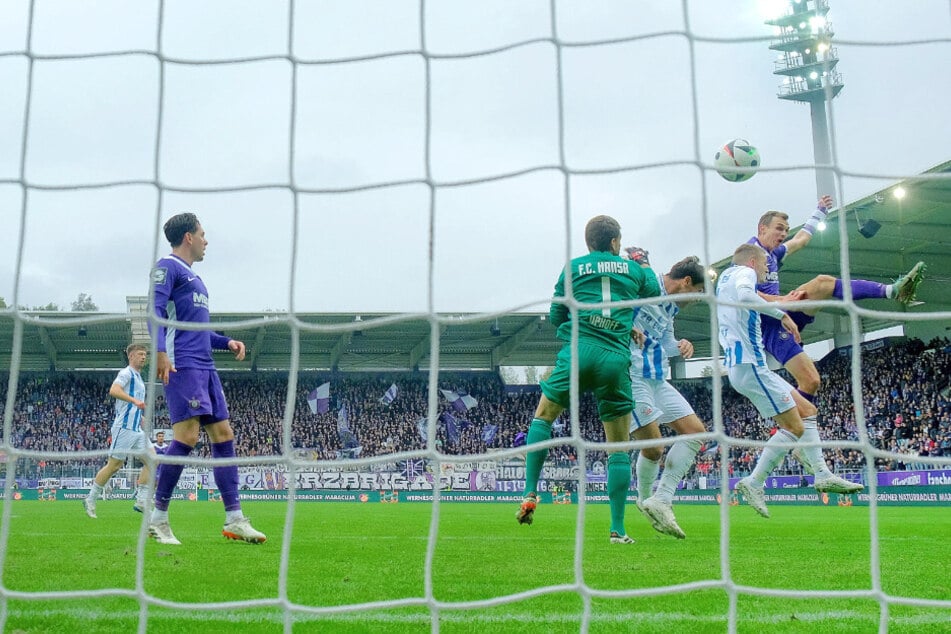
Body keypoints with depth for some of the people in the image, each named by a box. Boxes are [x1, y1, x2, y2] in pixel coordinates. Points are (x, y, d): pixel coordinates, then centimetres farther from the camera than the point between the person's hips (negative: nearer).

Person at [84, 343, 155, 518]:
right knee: (114, 465, -5)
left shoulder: (139, 378, 21)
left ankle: (141, 501, -1)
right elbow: (113, 390, -26)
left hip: (137, 430, 9)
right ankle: (91, 500, 8)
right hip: (124, 427, -9)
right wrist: (135, 400, -33)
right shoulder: (126, 373, -6)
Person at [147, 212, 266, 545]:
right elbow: (155, 309, -14)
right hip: (181, 366, -10)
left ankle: (234, 519, 5)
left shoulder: (194, 278, 27)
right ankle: (158, 519, -8)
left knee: (224, 435, 4)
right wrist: (160, 350, -28)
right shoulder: (168, 267, 0)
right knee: (187, 435, -16)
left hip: (205, 368, 10)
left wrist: (227, 342, 19)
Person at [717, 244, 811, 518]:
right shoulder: (744, 272, -5)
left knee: (807, 410, 12)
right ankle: (753, 483, -6)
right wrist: (781, 313, -25)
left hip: (739, 364, 10)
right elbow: (744, 295, -28)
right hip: (750, 364, -10)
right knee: (794, 427, -8)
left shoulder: (726, 276, 23)